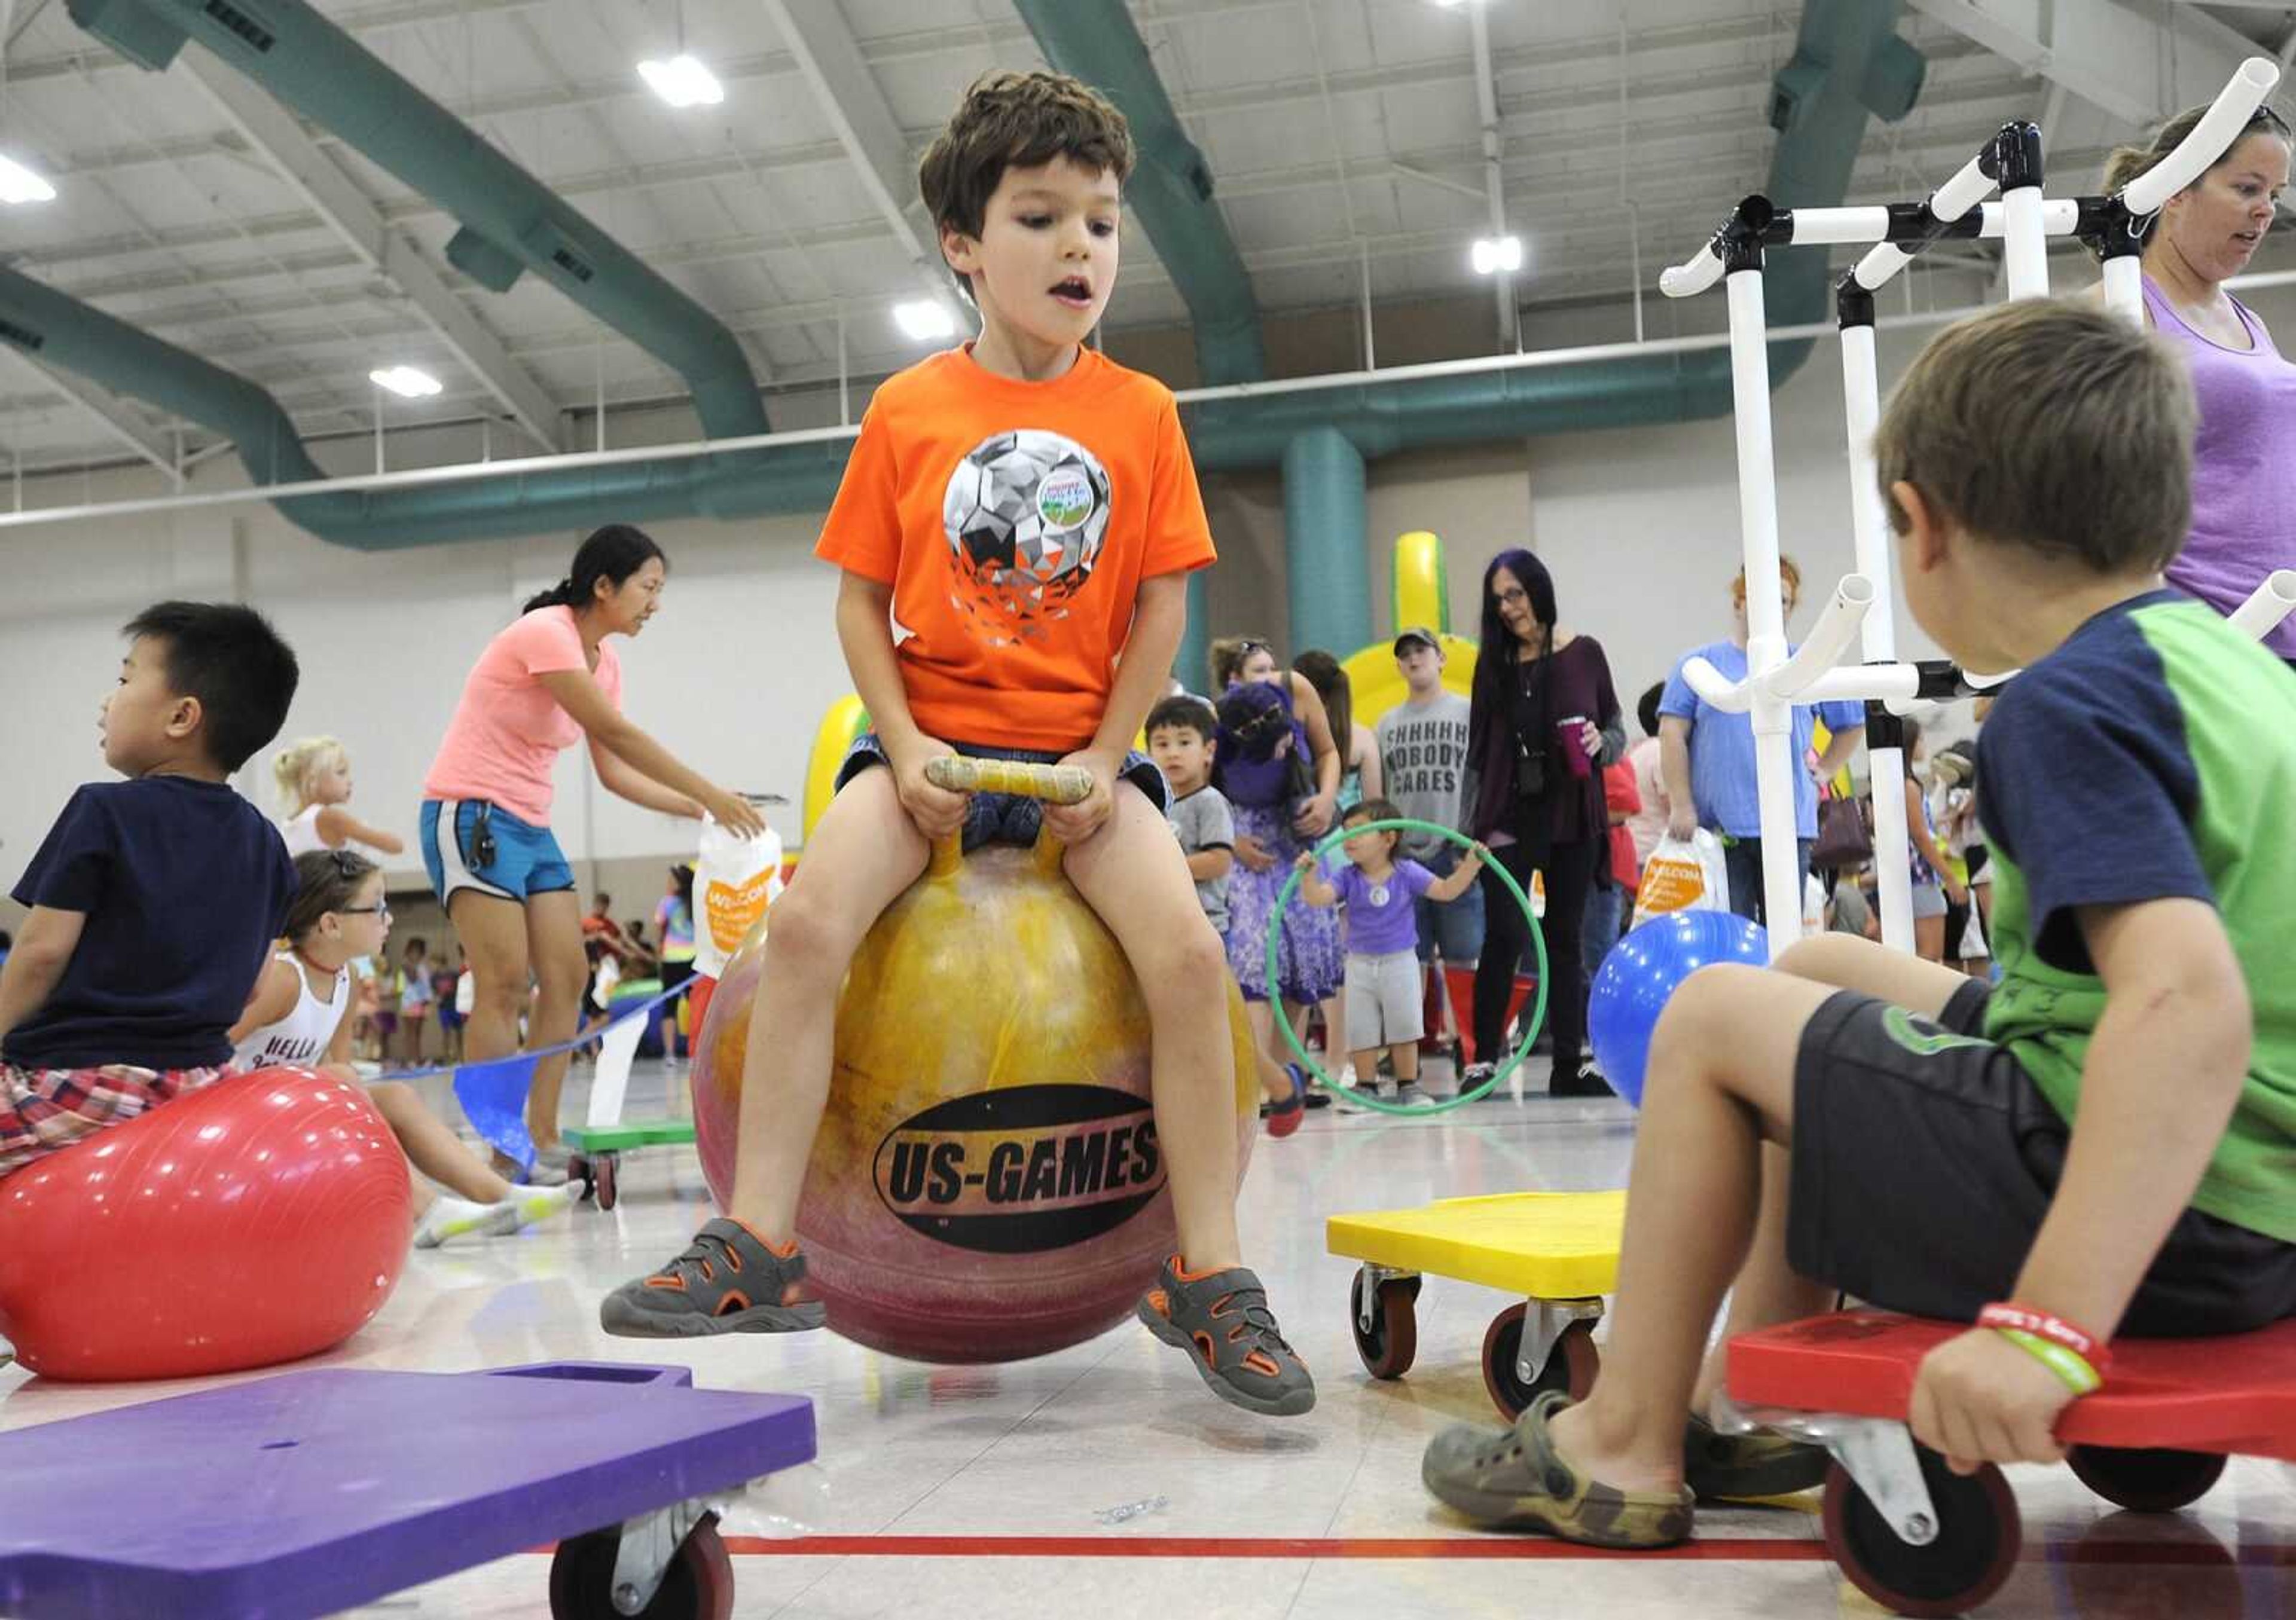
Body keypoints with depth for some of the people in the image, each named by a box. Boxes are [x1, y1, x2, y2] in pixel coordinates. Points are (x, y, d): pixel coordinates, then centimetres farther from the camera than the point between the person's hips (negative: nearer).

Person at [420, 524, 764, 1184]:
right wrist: (710, 795, -18)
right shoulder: (546, 634, -16)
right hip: (470, 814, -9)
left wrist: (700, 809, 1)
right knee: (506, 981, -14)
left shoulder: (605, 659, 10)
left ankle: (543, 1141, 2)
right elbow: (618, 735, -21)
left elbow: (614, 771, 10)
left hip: (532, 827, 9)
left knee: (566, 977, -1)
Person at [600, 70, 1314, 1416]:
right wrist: (904, 746, -10)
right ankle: (760, 1250, -14)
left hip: (1084, 746, 0)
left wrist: (1107, 757, -10)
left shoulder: (1141, 412, 3)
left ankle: (1209, 1277, -10)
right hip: (935, 736, 0)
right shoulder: (907, 411, 3)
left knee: (1190, 953, -23)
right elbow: (861, 601, 4)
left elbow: (1164, 603, 1)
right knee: (809, 919, -25)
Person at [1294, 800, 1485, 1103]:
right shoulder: (1348, 878, -6)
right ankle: (1366, 1087, 17)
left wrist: (1470, 865, -23)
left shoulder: (1407, 873, -8)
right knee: (1361, 1031, 5)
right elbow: (1318, 898, -20)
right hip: (1360, 965, 1)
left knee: (1404, 1028, 7)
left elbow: (1445, 890, -10)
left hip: (1400, 963, -1)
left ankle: (1408, 1087, 19)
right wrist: (1309, 874, -39)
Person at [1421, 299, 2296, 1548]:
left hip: (2165, 1216, -9)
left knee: (1715, 1015, 2)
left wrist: (2049, 1324, -36)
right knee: (1820, 972, 20)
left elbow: (2188, 1003, -34)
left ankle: (1622, 1446, 13)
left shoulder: (2065, 705, -20)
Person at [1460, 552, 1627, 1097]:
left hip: (1572, 815, 1)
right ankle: (1484, 1057, 0)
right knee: (1505, 935, -8)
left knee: (1565, 938, 8)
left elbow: (1617, 728, 9)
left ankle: (1571, 1062, 14)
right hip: (1509, 816, 0)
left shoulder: (1583, 654, 3)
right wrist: (1474, 822, 2)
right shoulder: (1494, 663, 5)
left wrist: (1601, 742, -14)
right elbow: (1481, 749, 6)